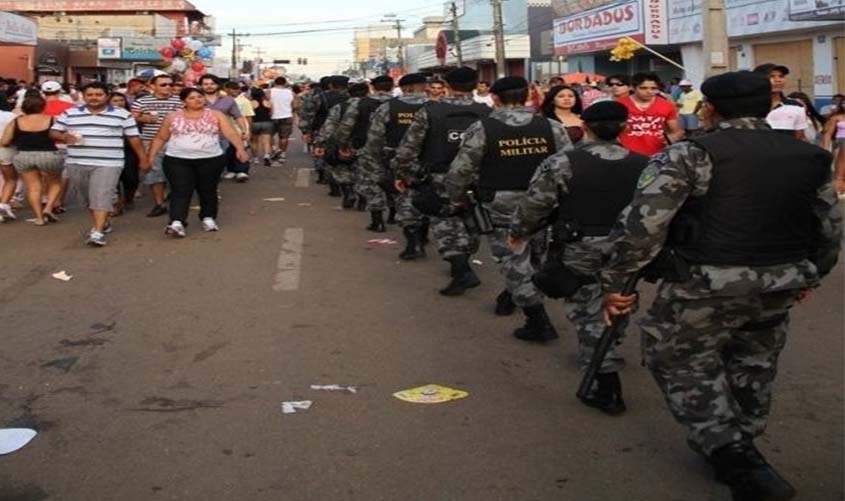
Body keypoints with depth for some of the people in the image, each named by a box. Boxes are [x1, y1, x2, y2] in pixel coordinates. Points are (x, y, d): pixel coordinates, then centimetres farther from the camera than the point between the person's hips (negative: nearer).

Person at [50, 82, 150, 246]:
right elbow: (53, 132, 9)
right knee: (90, 197, 13)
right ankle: (102, 223, 31)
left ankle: (98, 232, -16)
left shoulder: (122, 115, 1)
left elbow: (134, 139, 4)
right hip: (77, 164, 4)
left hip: (108, 164, -4)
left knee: (101, 197, -13)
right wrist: (65, 137, -12)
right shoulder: (69, 114, 7)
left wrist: (143, 159, 3)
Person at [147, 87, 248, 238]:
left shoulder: (216, 115, 1)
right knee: (180, 191, -9)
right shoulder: (173, 117, 5)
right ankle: (177, 223, -18)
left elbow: (231, 133, -9)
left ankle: (208, 218, 27)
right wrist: (150, 156, 3)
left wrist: (240, 148, -25)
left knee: (207, 190, 10)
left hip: (211, 159, 0)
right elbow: (160, 138, 11)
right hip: (177, 160, 0)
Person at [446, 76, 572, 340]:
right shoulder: (552, 127, -2)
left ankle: (539, 322, 6)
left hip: (501, 208, -3)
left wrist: (457, 199, 10)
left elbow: (459, 172, -8)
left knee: (514, 263, 6)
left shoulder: (481, 129, -10)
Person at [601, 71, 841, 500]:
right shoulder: (810, 157, 6)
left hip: (708, 284, -6)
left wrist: (614, 281, -8)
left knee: (680, 362, 12)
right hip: (782, 284, 6)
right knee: (753, 368, 23)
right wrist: (810, 275, 29)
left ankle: (736, 461, 4)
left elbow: (642, 224, -17)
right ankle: (741, 453, 41)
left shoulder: (688, 155, -11)